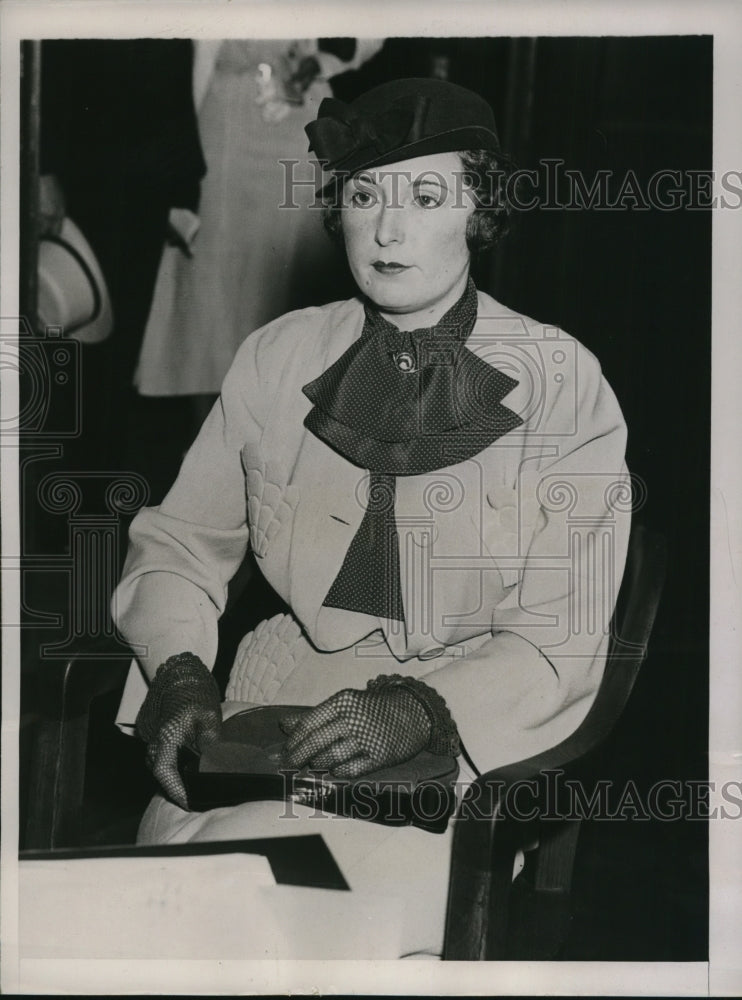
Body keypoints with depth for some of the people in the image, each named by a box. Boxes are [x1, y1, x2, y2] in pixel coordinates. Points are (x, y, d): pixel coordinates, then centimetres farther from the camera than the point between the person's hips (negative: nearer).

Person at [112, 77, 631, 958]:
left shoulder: (560, 383, -4)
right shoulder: (277, 356, 6)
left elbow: (559, 644, -6)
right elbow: (177, 543, 13)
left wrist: (418, 710, -23)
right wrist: (179, 676, -6)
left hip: (467, 742, -2)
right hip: (272, 714, 3)